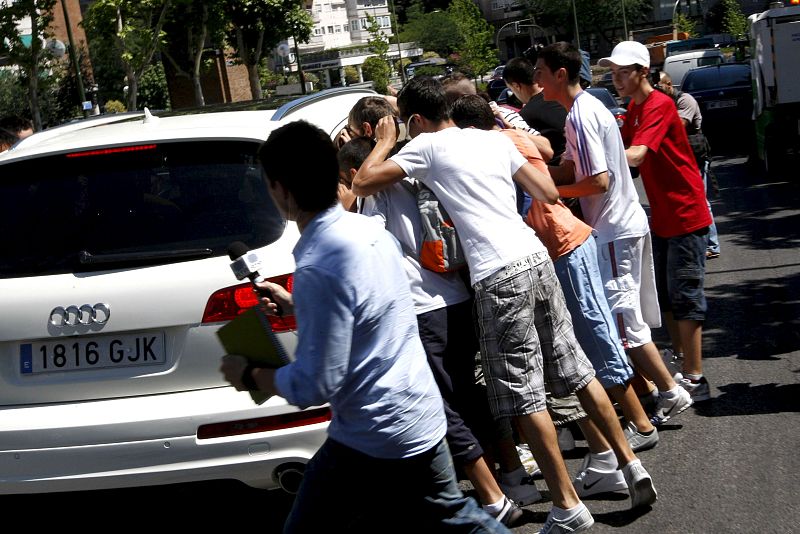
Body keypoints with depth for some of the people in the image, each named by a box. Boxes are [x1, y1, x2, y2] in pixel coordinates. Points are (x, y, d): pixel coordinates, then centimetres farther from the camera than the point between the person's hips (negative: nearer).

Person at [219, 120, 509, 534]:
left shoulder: (319, 267, -25)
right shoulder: (370, 232, 2)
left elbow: (314, 386, -23)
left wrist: (249, 375, -8)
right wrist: (295, 305, 22)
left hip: (371, 444, -9)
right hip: (422, 420, 9)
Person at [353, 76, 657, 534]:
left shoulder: (426, 146, -1)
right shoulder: (495, 139, 15)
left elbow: (362, 185, -1)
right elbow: (549, 194, 16)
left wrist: (385, 143, 15)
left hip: (498, 276, -7)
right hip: (537, 258, 7)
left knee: (524, 395, 0)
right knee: (576, 368, 17)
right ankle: (631, 465, 22)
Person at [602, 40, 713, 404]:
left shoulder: (659, 105, -19)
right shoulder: (634, 108, 11)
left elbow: (635, 156, -31)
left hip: (685, 214, -9)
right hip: (661, 217, 9)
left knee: (684, 296, -7)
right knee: (664, 294, 14)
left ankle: (694, 379, -2)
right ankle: (680, 362, 26)